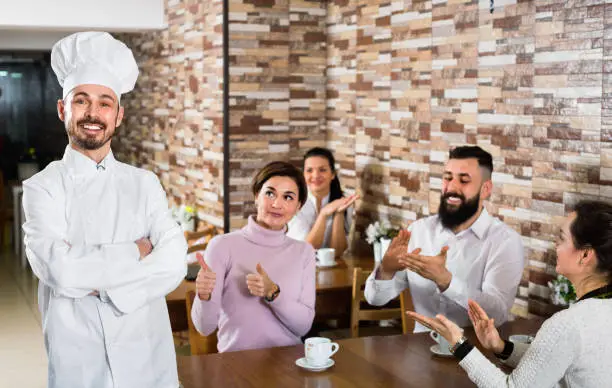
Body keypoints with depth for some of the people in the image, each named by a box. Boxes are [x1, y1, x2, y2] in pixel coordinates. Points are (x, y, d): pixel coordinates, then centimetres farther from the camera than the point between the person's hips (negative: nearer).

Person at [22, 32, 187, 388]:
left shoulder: (145, 184, 3)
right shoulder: (42, 188, -4)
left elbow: (174, 265, -9)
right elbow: (61, 270, -19)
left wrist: (101, 284, -17)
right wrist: (136, 251, -10)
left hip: (149, 359, 2)